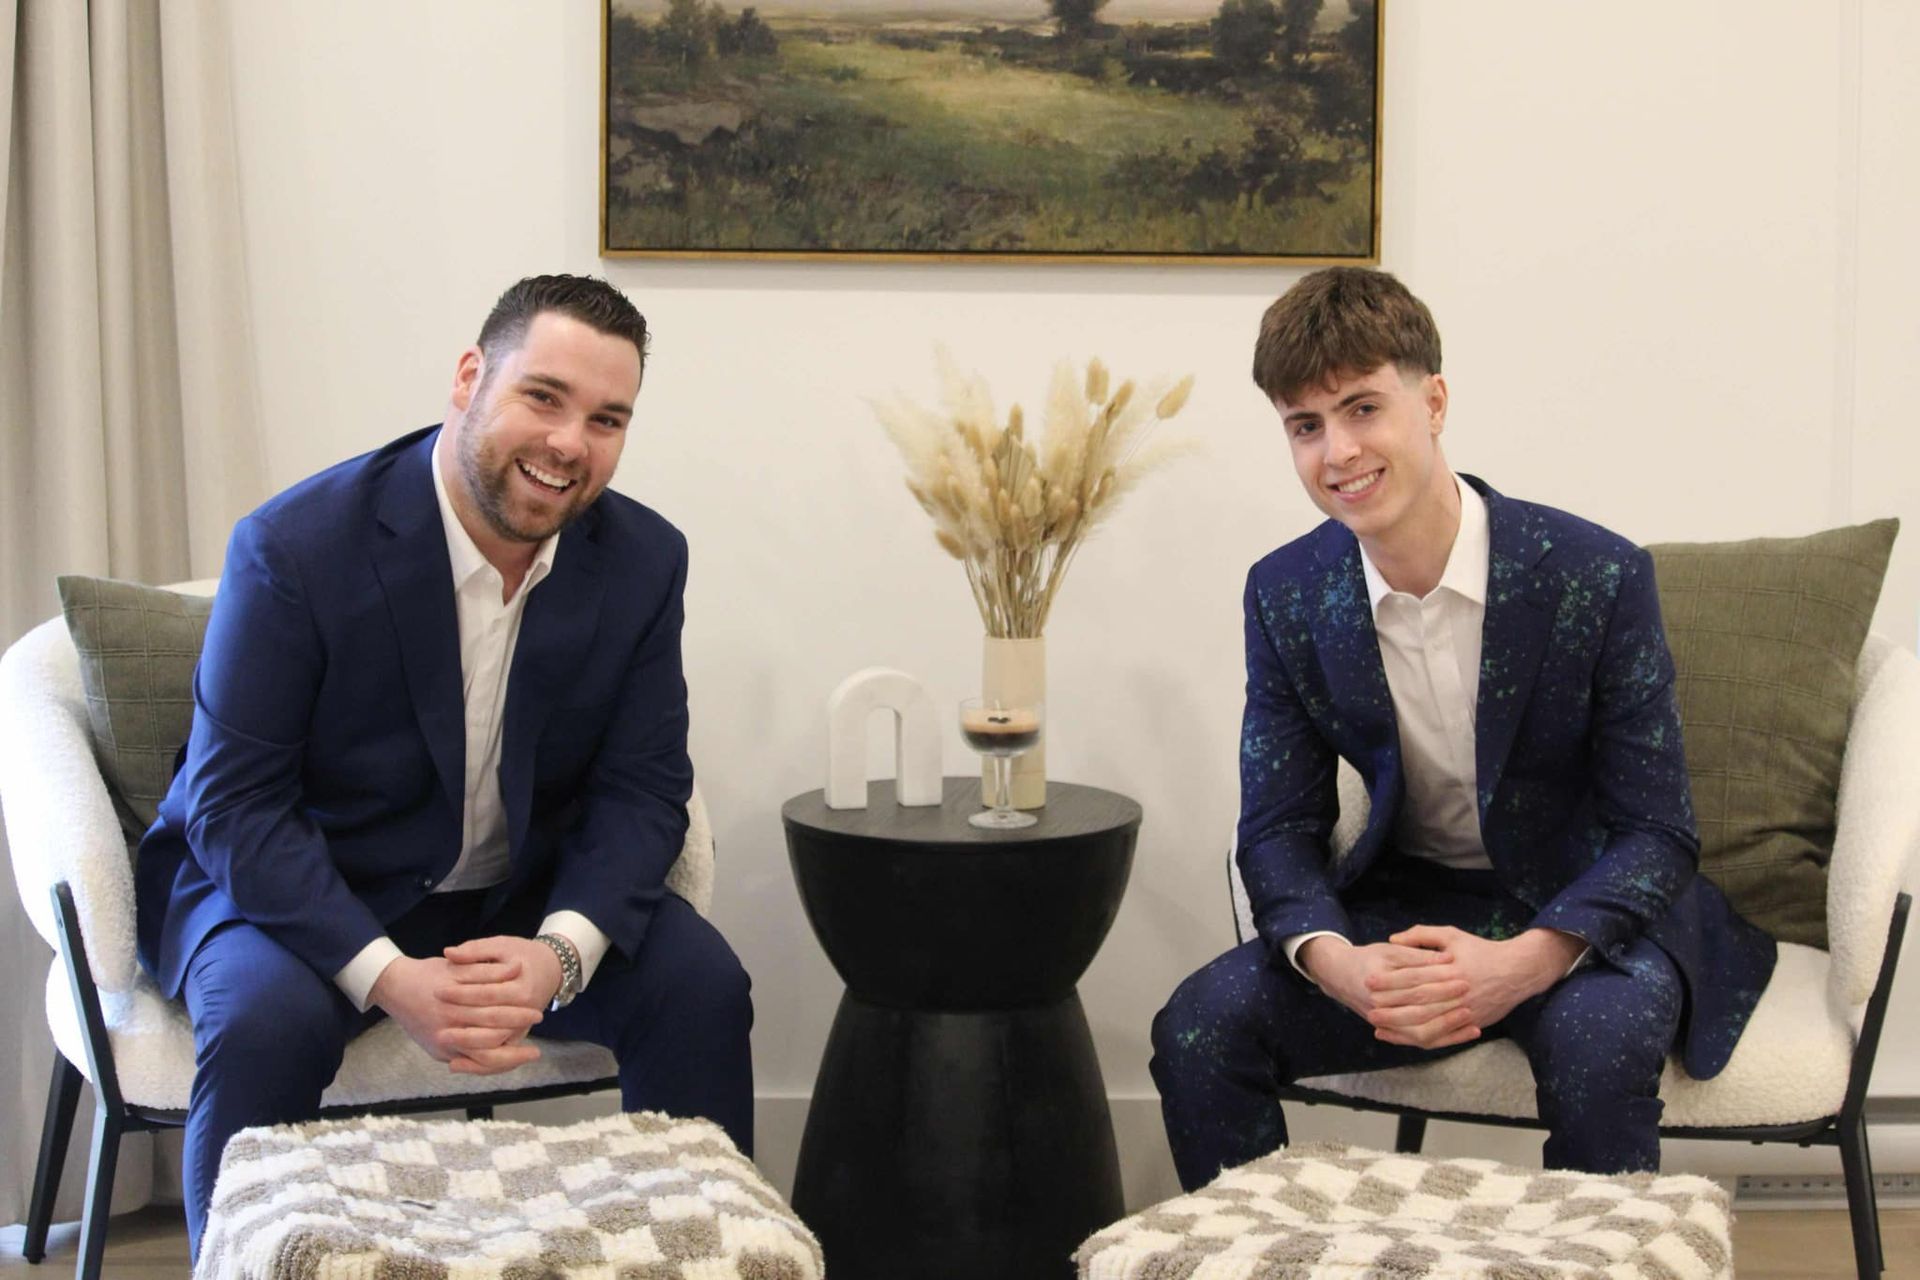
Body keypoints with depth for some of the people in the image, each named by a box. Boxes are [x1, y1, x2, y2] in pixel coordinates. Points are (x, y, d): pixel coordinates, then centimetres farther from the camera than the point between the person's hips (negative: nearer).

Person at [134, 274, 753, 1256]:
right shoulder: (295, 548, -20)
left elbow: (642, 789, -5)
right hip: (296, 889, -3)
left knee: (700, 987, -18)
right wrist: (390, 979, -32)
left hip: (520, 896, 4)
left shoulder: (644, 561, -8)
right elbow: (233, 805, -19)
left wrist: (559, 951, -26)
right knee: (266, 1023, -33)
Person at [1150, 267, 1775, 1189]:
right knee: (1199, 1027, -19)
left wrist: (1524, 962, -32)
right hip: (1402, 907, 3)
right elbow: (1278, 826, -2)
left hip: (1583, 910, -3)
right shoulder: (1285, 596, -5)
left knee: (1597, 1040, -36)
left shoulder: (1597, 576, -16)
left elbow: (1656, 832, -13)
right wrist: (1337, 964, -25)